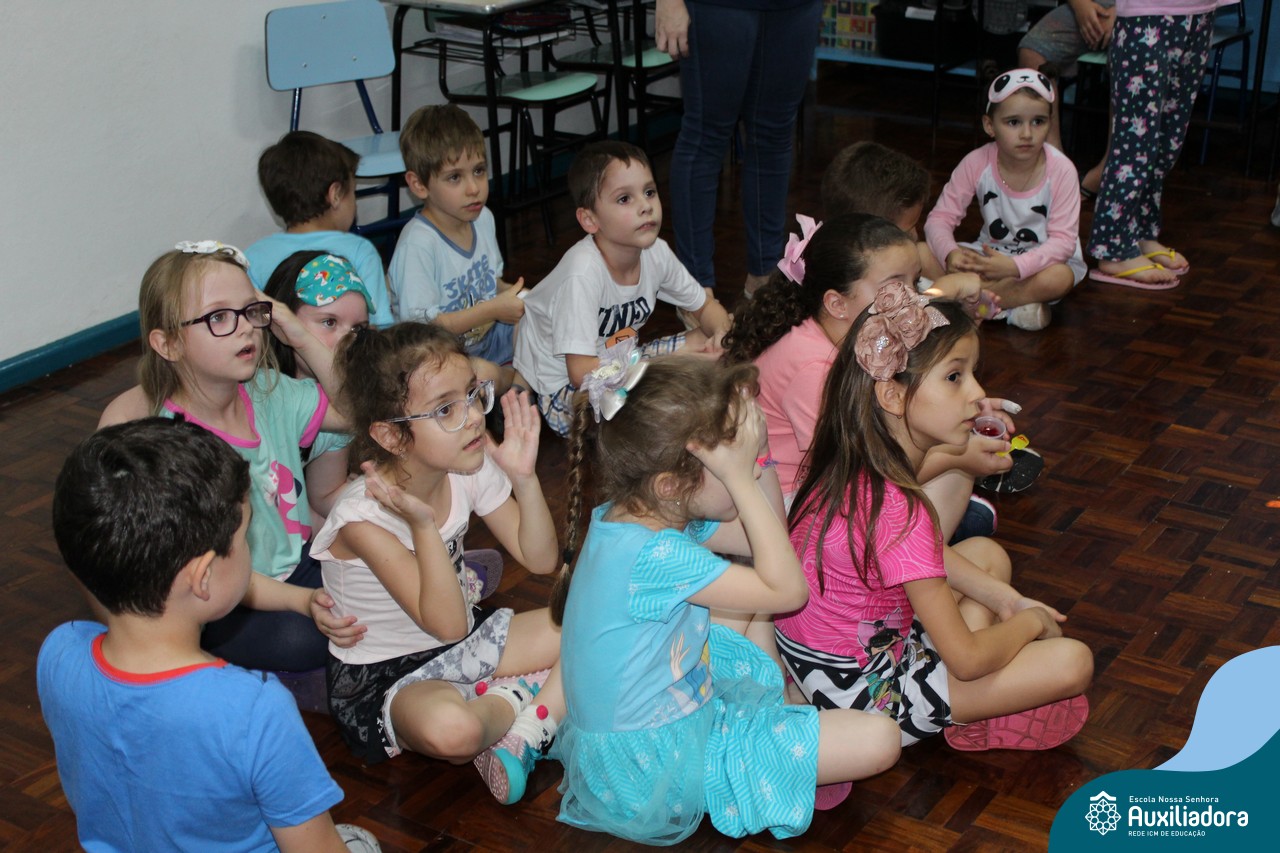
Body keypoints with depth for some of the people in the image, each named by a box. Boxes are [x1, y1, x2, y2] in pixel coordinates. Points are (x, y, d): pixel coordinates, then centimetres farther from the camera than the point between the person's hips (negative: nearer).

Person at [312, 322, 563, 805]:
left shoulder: (472, 469, -9)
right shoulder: (365, 515, -27)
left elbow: (540, 560, -4)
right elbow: (446, 624, -28)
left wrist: (524, 479, -20)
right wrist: (423, 525, -41)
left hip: (465, 639, 6)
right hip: (384, 675, -6)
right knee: (449, 728, -40)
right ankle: (517, 698, -6)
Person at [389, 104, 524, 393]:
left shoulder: (483, 219, 3)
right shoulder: (418, 244, -25)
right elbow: (419, 326, -25)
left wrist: (513, 294, -6)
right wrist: (493, 309, -23)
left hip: (488, 336, 7)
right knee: (484, 375, -33)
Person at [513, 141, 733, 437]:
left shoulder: (655, 252, -10)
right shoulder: (583, 273, -31)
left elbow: (707, 307, 6)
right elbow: (581, 371, -32)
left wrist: (721, 333, -19)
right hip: (562, 389, -7)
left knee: (708, 340, -4)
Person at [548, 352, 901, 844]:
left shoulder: (639, 512, -2)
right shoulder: (654, 556, -31)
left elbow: (763, 539, 10)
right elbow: (787, 590, -26)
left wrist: (756, 450, -7)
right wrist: (742, 479, -26)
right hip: (652, 770, -10)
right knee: (878, 741, -15)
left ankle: (794, 712, 19)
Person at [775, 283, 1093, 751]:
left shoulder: (849, 469, -4)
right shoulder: (898, 510, -30)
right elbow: (968, 659, -23)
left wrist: (998, 595, 9)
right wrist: (1029, 622, -4)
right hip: (865, 695, -9)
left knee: (987, 553, 22)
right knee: (1072, 661, -15)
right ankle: (968, 723, 5)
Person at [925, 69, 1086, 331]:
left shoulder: (1061, 170, -19)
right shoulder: (977, 163, -12)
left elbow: (1063, 240, -21)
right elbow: (940, 218, -11)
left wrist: (1014, 266, -38)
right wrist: (949, 254, -34)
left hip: (1043, 259, -3)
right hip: (992, 253, 3)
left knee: (1059, 278, -39)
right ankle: (1011, 306, -25)